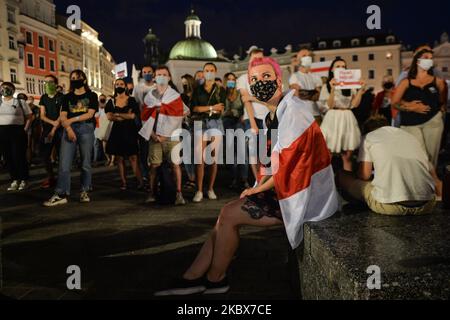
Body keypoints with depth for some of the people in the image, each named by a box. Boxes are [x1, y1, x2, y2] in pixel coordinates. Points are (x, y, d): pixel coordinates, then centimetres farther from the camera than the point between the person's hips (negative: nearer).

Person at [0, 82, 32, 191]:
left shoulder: (20, 102, 3)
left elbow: (29, 117, 2)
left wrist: (25, 130, -7)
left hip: (17, 131, -4)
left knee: (19, 156, -4)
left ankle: (23, 180, 7)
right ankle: (14, 180, 15)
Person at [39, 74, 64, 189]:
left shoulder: (61, 97, -2)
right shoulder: (43, 98, 13)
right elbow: (42, 116, 7)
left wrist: (53, 130, -13)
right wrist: (52, 122, -13)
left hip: (59, 130, -5)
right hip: (46, 130, 5)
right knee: (45, 155, 2)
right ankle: (50, 178, 13)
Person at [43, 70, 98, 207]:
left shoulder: (92, 95, 10)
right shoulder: (67, 97, 17)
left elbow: (90, 114, -3)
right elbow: (63, 116, 7)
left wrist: (71, 119, -9)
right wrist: (68, 128, -11)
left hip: (86, 129, -2)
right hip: (69, 129, 2)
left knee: (86, 163, 0)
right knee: (64, 163, -7)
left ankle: (84, 192, 10)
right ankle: (61, 195, -7)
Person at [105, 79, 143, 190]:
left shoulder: (131, 100, 5)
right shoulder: (111, 101, 10)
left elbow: (133, 115, -8)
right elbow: (109, 117, -4)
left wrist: (117, 114, -4)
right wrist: (125, 116, -9)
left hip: (130, 131, -3)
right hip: (117, 131, 3)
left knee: (133, 157, -9)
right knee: (119, 158, 1)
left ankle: (140, 182, -9)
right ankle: (123, 183, 5)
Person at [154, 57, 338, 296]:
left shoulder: (291, 109, -15)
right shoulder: (272, 116, 14)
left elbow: (290, 163, -18)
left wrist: (259, 188, -8)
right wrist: (260, 186, 1)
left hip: (301, 195, -9)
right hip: (284, 187, 9)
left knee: (228, 215, -11)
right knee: (228, 213, 0)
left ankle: (215, 280, 9)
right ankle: (193, 277, 5)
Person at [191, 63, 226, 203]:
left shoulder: (220, 90, 9)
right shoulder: (198, 90, 11)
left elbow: (220, 110, -2)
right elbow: (194, 108, -3)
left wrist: (202, 109, -7)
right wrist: (212, 108, -9)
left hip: (215, 124, 0)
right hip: (200, 124, 0)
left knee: (213, 158, -1)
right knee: (200, 159, -8)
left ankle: (211, 189, 9)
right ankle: (199, 191, -5)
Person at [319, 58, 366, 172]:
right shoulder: (327, 86, 3)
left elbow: (355, 104, 2)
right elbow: (330, 105, -9)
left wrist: (361, 90, -7)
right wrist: (333, 90, -21)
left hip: (348, 119, 3)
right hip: (333, 119, -3)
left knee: (347, 156, 4)